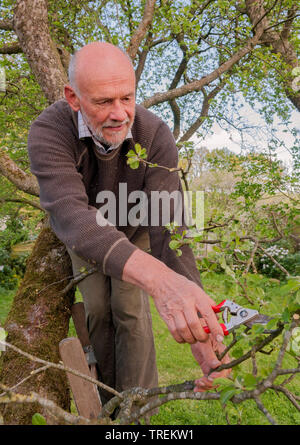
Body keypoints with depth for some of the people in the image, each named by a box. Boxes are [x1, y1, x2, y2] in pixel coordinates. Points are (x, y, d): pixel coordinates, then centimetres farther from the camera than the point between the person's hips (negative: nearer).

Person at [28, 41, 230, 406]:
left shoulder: (155, 136, -34)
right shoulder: (48, 132, -36)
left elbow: (168, 227, -40)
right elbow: (70, 214, -52)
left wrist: (201, 330, -53)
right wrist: (157, 276, -70)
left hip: (133, 230, 0)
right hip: (82, 234, 1)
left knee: (131, 310, -6)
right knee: (97, 309, 2)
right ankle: (107, 402, 26)